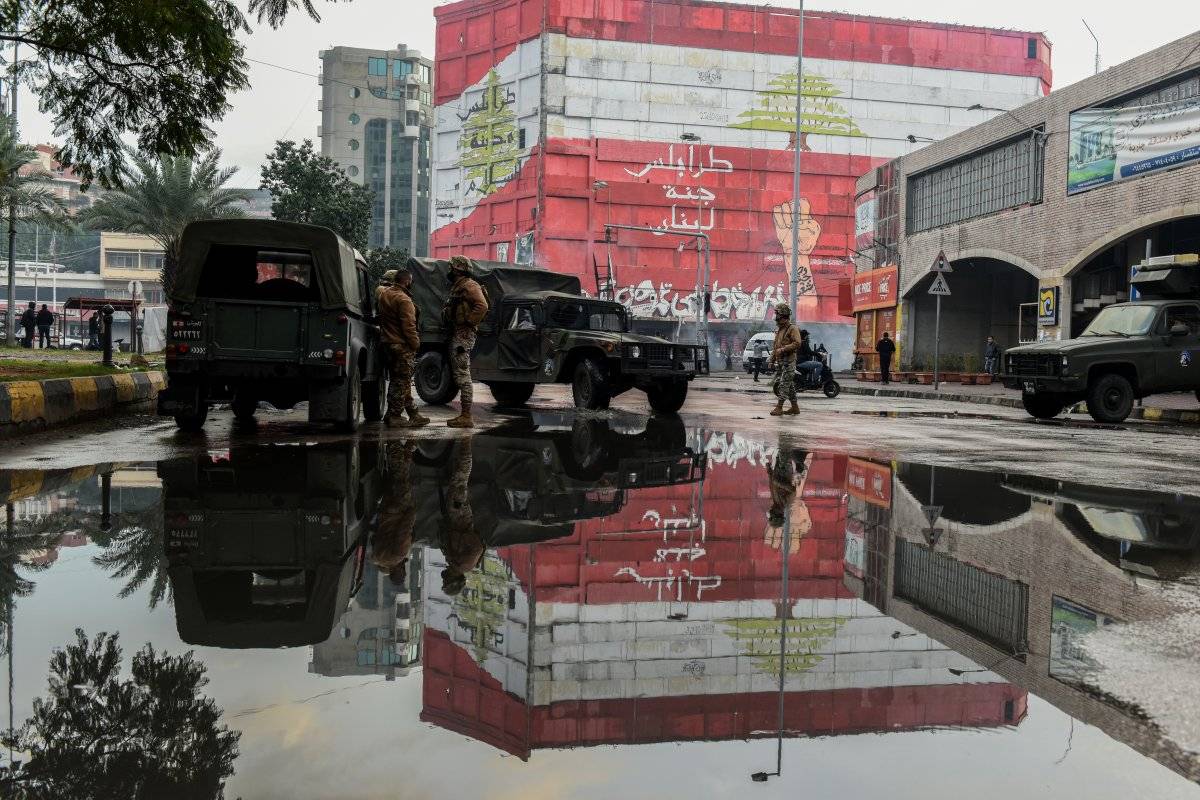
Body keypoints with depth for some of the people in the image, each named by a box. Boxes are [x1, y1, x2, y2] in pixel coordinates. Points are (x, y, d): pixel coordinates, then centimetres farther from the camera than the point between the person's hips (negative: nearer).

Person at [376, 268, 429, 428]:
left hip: (387, 342, 9)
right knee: (402, 381, -1)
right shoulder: (403, 300, -19)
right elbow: (409, 326, -20)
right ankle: (394, 416, 1)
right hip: (402, 346, -9)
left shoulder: (382, 293, 7)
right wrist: (416, 344, -12)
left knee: (397, 380, 14)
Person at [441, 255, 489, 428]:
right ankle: (464, 415, 18)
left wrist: (469, 322, -20)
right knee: (459, 375, 12)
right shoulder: (457, 286, 21)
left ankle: (466, 417, -10)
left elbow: (482, 306, -24)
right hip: (456, 335, 11)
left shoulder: (469, 286, -12)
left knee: (463, 375, -11)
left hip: (463, 335, -11)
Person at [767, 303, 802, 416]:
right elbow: (774, 345, 24)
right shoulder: (778, 329, 18)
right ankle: (795, 407, 19)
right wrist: (772, 360, 21)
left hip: (788, 361, -9)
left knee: (784, 384, -9)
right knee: (783, 383, 10)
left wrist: (783, 349, -21)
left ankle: (779, 408, -8)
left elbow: (797, 343, -19)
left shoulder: (792, 328, -8)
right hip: (779, 361, 9)